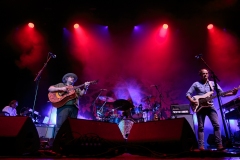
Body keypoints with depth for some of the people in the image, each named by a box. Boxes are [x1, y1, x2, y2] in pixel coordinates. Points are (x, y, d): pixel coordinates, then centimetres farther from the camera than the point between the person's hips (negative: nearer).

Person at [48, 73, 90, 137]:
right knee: (60, 125, -11)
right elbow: (50, 89, 8)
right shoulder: (60, 85, 20)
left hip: (74, 107, 3)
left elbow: (82, 93, 9)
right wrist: (60, 89, -6)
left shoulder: (76, 88, 27)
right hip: (63, 106, -3)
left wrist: (85, 88, -11)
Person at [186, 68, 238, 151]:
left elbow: (222, 93, 4)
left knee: (216, 125, -8)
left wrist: (232, 93, -12)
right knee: (201, 127, 0)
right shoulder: (196, 84, 3)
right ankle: (201, 146, 2)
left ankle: (219, 145, -3)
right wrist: (192, 100, -17)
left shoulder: (213, 83, 10)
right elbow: (188, 94, 0)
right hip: (200, 107, -2)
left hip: (210, 106, 2)